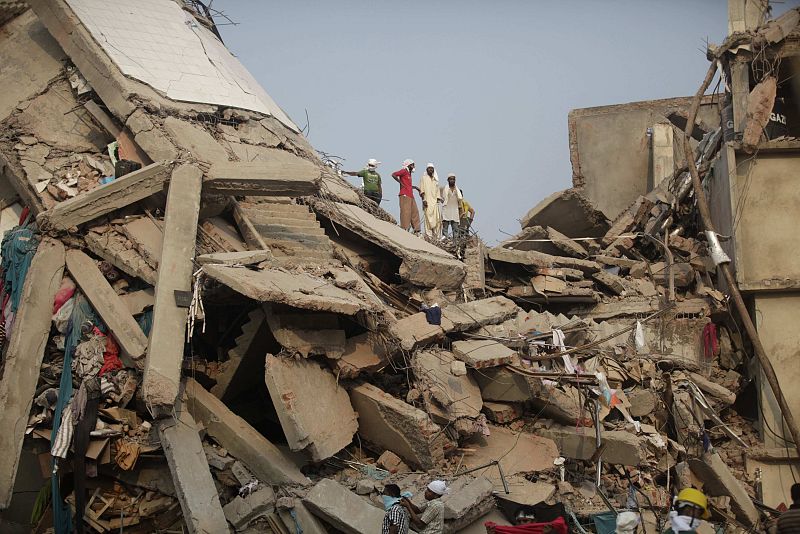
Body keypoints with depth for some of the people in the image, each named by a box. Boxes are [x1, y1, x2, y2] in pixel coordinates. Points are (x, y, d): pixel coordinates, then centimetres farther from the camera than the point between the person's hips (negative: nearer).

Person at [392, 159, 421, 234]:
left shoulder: (409, 173, 22)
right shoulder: (404, 171, -4)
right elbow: (393, 175, -18)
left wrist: (414, 187, 19)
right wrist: (401, 183, -15)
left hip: (411, 196, 9)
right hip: (405, 195, -9)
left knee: (415, 212, 7)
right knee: (405, 212, -10)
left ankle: (416, 230, 9)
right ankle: (405, 229, -10)